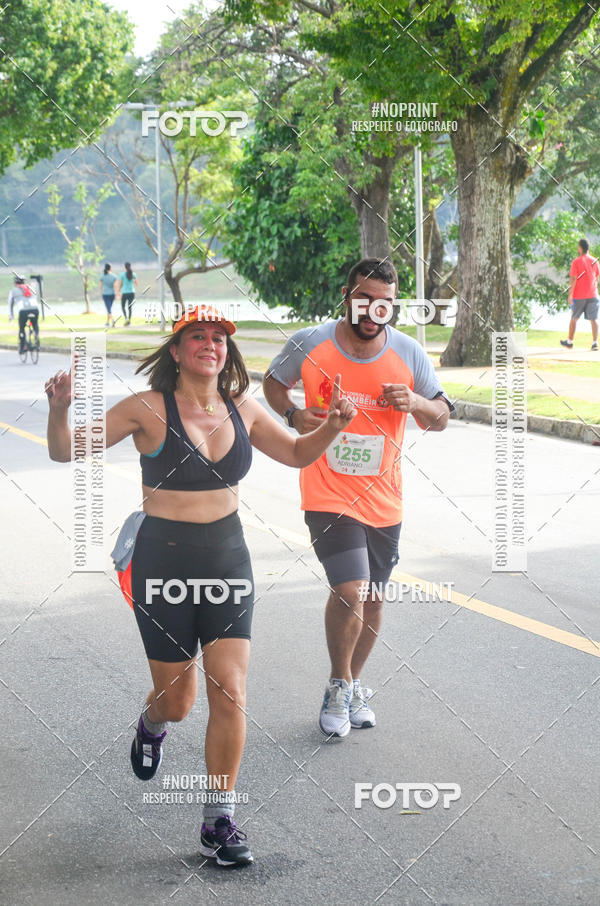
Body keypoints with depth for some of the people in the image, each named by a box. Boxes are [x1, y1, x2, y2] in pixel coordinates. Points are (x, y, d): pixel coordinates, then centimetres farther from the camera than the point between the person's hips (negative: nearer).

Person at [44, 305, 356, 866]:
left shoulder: (243, 411, 2)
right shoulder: (149, 409, -11)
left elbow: (297, 454, 18)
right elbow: (66, 452, -9)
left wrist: (330, 427, -3)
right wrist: (60, 409, -29)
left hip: (228, 557, 3)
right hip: (164, 561, -3)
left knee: (229, 692, -6)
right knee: (177, 702, 9)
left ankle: (219, 822, 6)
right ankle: (153, 724, 48)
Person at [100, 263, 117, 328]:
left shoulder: (102, 276, -4)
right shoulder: (113, 276, -2)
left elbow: (101, 286, 2)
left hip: (105, 294, -2)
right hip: (112, 294, 2)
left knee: (108, 308, -7)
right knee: (109, 308, 18)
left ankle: (112, 320, -32)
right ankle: (107, 322, 24)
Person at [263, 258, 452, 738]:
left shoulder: (409, 353, -5)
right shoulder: (309, 344, -9)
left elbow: (441, 419, 4)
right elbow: (273, 382, 10)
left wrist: (416, 402, -18)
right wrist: (293, 414, -10)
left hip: (383, 500, 3)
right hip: (328, 495, -3)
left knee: (372, 600, 14)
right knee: (350, 592, -18)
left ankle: (353, 685, 38)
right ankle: (340, 685, 7)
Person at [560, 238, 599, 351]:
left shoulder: (576, 261, -9)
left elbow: (573, 279, -13)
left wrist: (570, 295, -10)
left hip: (579, 296, -3)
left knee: (574, 319, 12)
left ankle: (570, 342, 21)